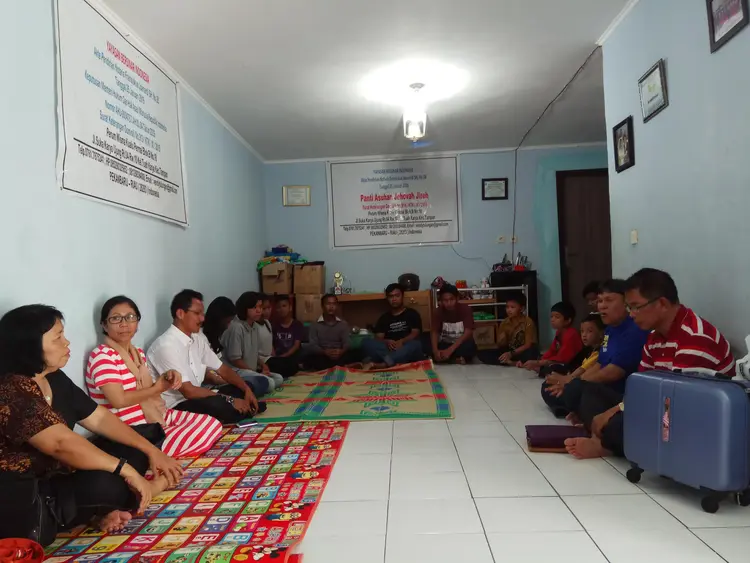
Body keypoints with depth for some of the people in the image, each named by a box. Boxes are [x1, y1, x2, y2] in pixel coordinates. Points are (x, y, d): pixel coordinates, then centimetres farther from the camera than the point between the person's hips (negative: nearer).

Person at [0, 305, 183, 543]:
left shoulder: (54, 379, 4)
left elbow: (100, 418, 6)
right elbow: (62, 443, -33)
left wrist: (151, 450, -2)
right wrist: (126, 471, -30)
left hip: (56, 475, 10)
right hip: (22, 501, -10)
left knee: (132, 451, 2)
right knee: (105, 486, -29)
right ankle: (158, 483, 1)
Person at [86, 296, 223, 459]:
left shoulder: (137, 353, 11)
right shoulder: (102, 356, -17)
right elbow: (119, 400, -26)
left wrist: (167, 378, -9)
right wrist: (157, 388, -14)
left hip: (157, 417, 9)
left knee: (212, 424, 6)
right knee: (199, 437, -16)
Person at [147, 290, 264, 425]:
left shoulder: (199, 338, 5)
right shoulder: (166, 346, -22)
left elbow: (222, 369, 10)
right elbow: (188, 391, -25)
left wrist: (247, 389, -6)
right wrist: (230, 400, -22)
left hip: (197, 398, 9)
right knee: (222, 406, -33)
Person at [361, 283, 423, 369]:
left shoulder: (412, 314, 15)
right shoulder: (384, 318, 21)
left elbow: (415, 334, 1)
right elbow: (378, 338, 9)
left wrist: (402, 341, -20)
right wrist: (387, 342, -16)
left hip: (407, 349, -2)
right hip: (389, 349, 2)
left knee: (414, 345, -37)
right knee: (367, 343, -24)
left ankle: (383, 364, -52)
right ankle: (389, 361, -49)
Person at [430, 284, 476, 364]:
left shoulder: (465, 309, -15)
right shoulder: (439, 312, -7)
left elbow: (468, 333, -23)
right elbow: (434, 332, -17)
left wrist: (450, 350, -36)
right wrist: (435, 351, -39)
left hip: (462, 344, -2)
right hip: (445, 344, 2)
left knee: (470, 347, -36)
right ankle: (458, 359, -15)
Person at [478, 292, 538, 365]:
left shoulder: (528, 322, -9)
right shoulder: (504, 323, 4)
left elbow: (528, 345, -14)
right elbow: (501, 345, 7)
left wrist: (511, 354, -24)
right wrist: (503, 336, -15)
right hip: (508, 352, 5)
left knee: (532, 352, -40)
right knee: (482, 354, -16)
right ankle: (511, 362, -26)